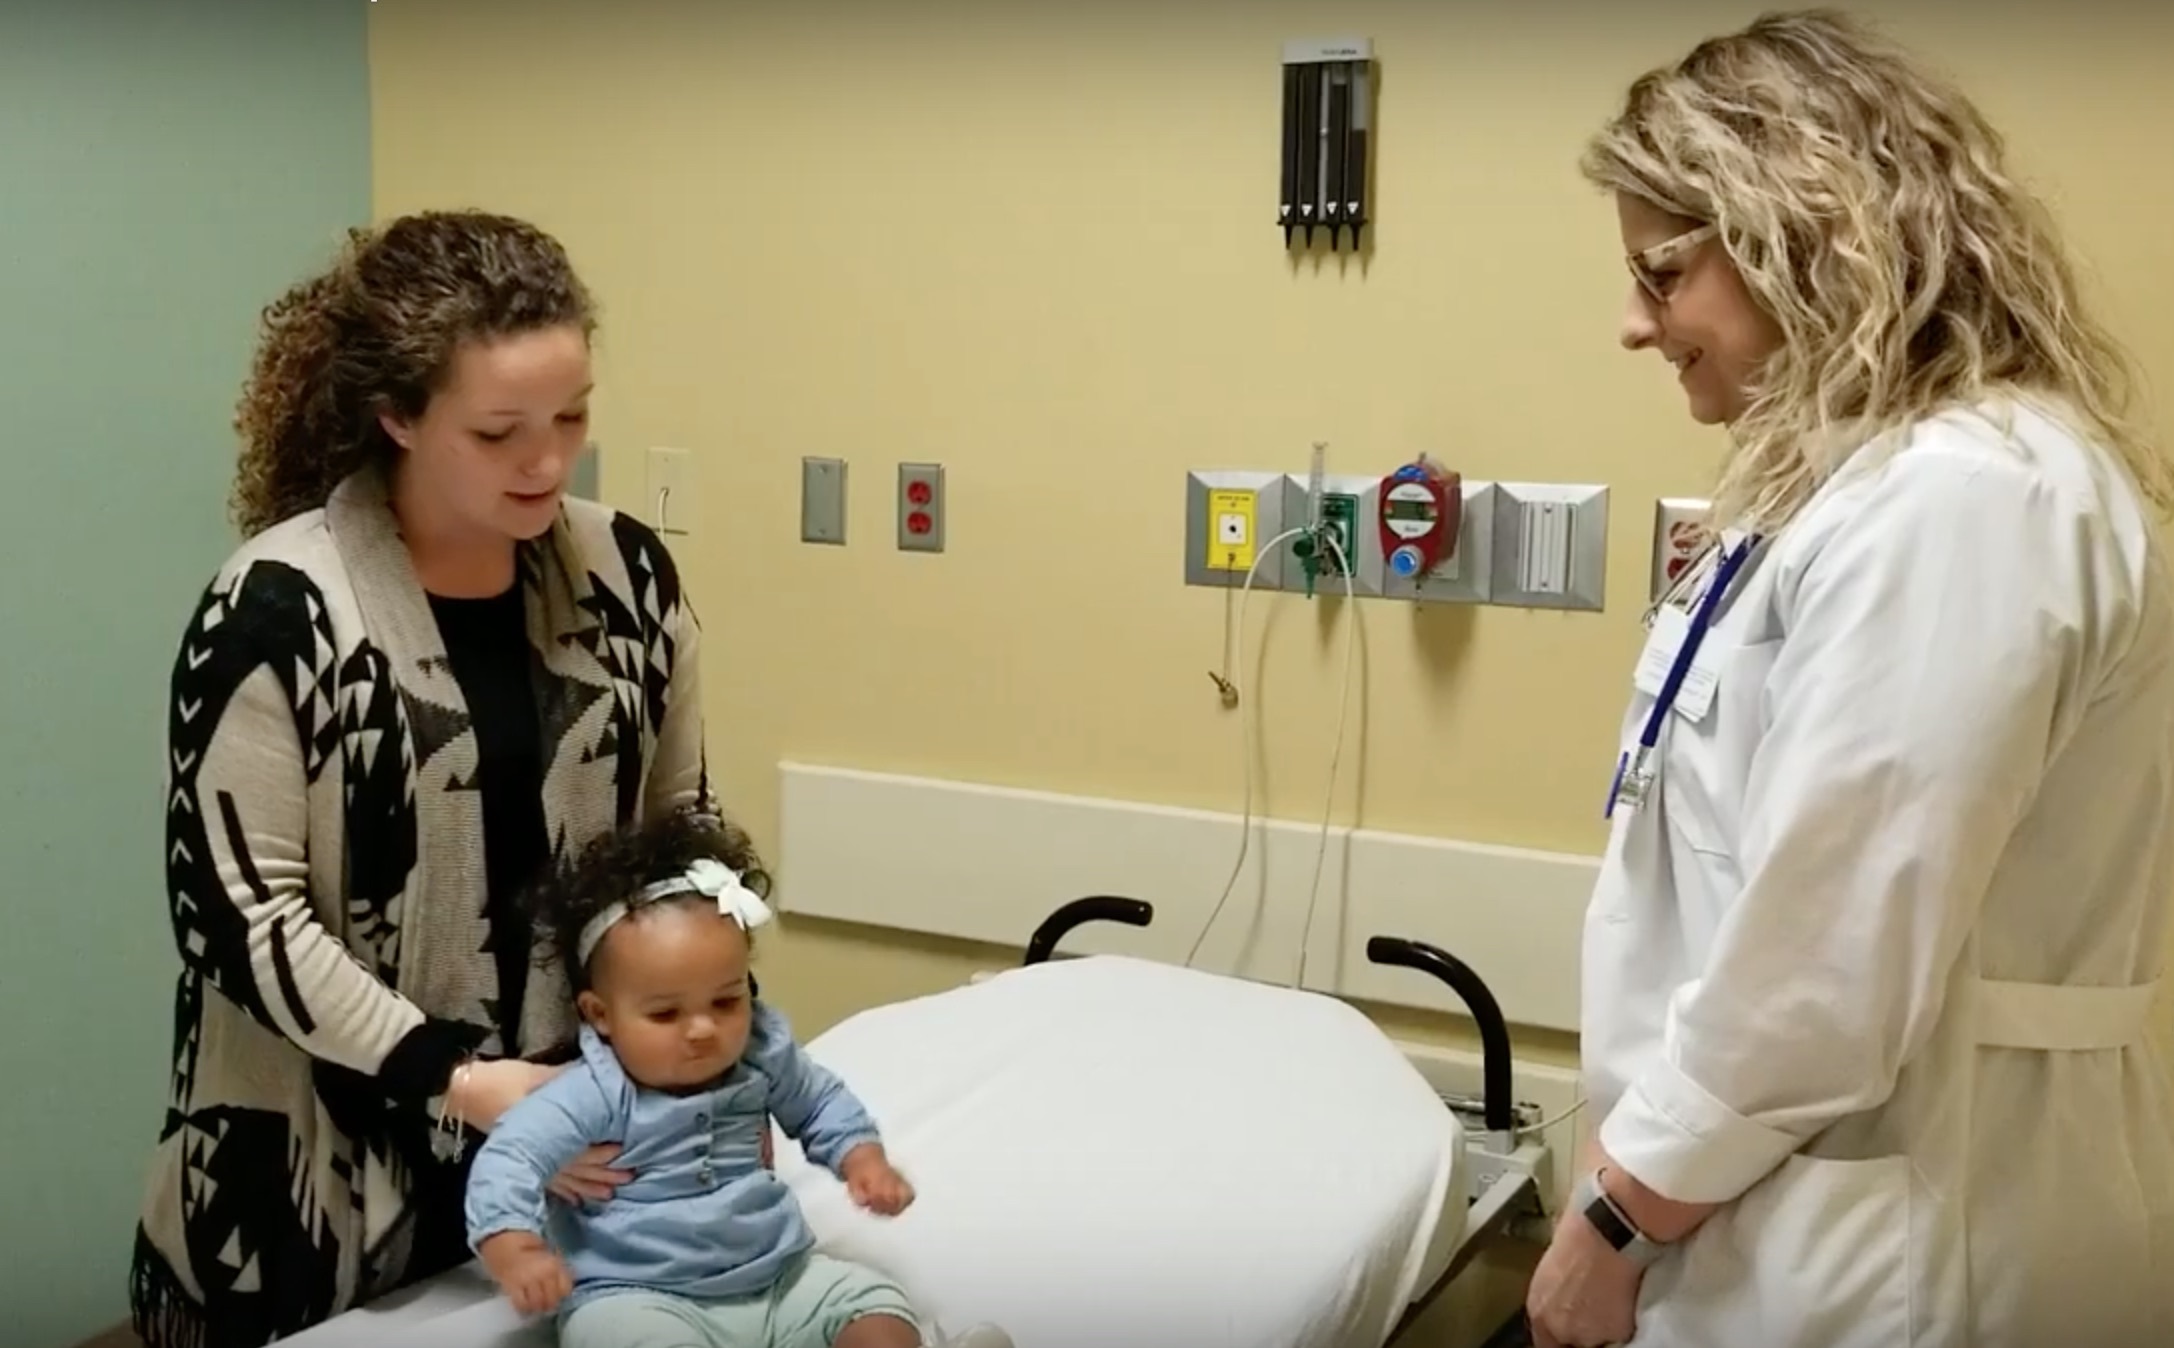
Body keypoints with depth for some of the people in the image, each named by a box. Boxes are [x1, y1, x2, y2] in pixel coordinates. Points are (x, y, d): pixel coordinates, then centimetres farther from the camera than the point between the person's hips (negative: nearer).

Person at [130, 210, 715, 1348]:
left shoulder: (627, 569, -1)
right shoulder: (278, 607, -16)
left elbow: (680, 825, 7)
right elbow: (236, 912, -15)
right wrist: (455, 1077, -20)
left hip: (574, 1130, 4)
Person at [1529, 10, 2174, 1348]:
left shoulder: (1962, 505, -21)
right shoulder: (1879, 481, 12)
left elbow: (1833, 962, -24)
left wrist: (1617, 1215, -13)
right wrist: (1639, 1170, 14)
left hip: (1895, 1231, -9)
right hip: (1817, 1199, 9)